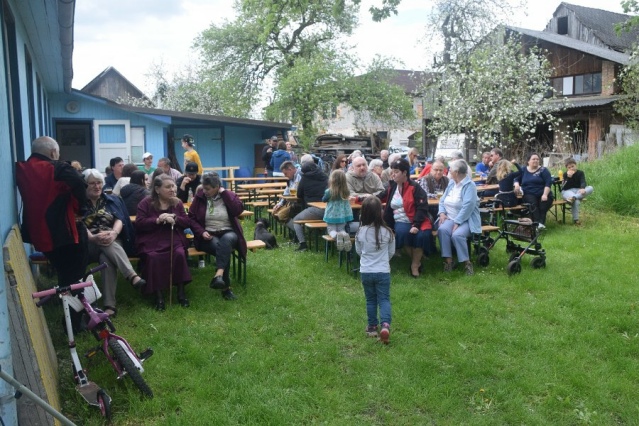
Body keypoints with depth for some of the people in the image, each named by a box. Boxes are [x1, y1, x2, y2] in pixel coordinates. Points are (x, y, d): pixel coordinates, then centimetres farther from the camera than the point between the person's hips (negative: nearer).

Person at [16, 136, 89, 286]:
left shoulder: (21, 169, 1)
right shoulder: (59, 169, -15)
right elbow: (80, 185, -30)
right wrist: (79, 211, -16)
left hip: (37, 233, 6)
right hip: (64, 232, -6)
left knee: (63, 274, 27)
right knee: (73, 276, 13)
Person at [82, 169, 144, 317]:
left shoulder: (112, 200, 18)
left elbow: (119, 220, 1)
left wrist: (113, 233, -23)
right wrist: (93, 237, -26)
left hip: (113, 242, 1)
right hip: (89, 244, -1)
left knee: (107, 259, -35)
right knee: (107, 247, -37)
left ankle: (110, 305, -43)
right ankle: (132, 276, -53)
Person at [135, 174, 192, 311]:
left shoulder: (177, 203, 14)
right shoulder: (146, 203, 5)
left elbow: (187, 222, 9)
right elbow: (139, 224, -5)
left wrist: (175, 219, -11)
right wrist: (157, 220, -18)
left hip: (173, 238, 2)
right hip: (151, 240, -2)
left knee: (180, 254, -30)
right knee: (153, 257, -33)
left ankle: (181, 292, -16)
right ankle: (158, 295, -22)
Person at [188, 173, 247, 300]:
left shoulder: (229, 195, 4)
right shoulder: (199, 197, 4)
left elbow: (238, 210, -14)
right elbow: (191, 218, 4)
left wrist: (224, 193, -12)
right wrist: (201, 232, -13)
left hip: (228, 233, 0)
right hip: (208, 235, 0)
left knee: (226, 240, -38)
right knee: (224, 248, -33)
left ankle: (219, 274, -55)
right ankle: (226, 286, -32)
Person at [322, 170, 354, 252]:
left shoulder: (329, 191, -17)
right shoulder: (346, 191, -9)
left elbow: (323, 200, 1)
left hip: (331, 215, -3)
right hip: (343, 215, 3)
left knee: (331, 230, 11)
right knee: (342, 230, 17)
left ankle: (336, 236, -25)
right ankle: (345, 235, -20)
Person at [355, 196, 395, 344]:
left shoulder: (360, 232, -10)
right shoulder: (387, 232, -12)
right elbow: (391, 252, 3)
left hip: (365, 271, 1)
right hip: (383, 271, -1)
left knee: (370, 300, 15)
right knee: (384, 299, 7)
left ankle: (372, 327, 23)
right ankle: (385, 324, -11)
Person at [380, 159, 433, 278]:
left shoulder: (415, 187, -8)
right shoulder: (392, 187, 9)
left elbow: (422, 207, -12)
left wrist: (416, 225, -22)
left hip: (416, 221, -3)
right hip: (400, 221, 3)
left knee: (422, 235, -33)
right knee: (402, 232, -31)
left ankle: (415, 264, -10)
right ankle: (416, 260, -7)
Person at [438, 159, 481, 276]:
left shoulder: (469, 185, -12)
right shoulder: (451, 183, 12)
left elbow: (468, 206, -21)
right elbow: (443, 200, 16)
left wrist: (457, 223, -25)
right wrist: (442, 212, -5)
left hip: (465, 219, -6)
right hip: (450, 218, 6)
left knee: (457, 235, -33)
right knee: (442, 230, -27)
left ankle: (467, 262, -17)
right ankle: (448, 260, -22)